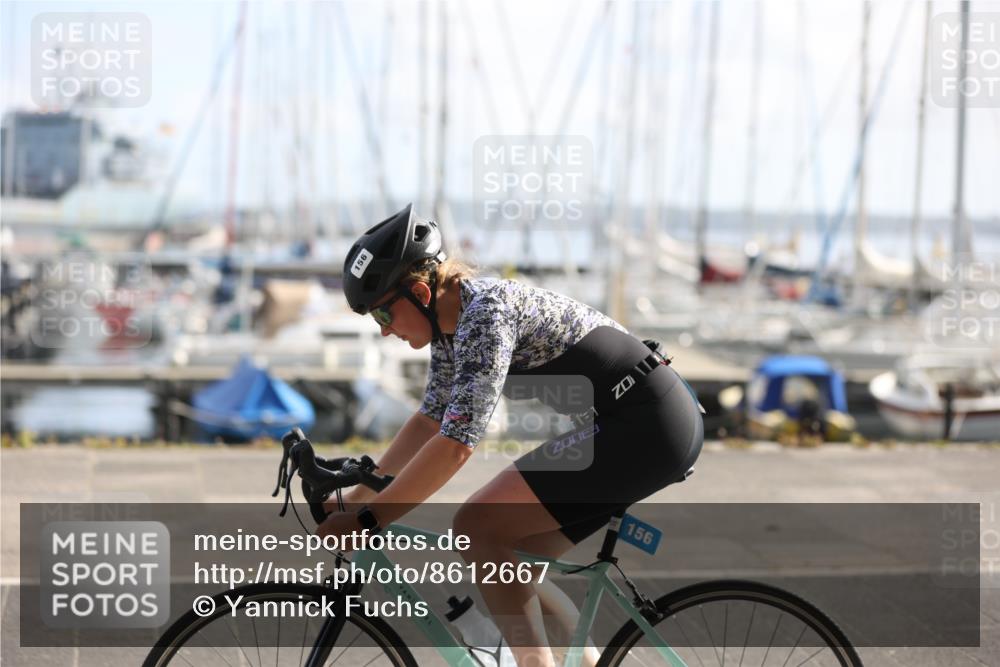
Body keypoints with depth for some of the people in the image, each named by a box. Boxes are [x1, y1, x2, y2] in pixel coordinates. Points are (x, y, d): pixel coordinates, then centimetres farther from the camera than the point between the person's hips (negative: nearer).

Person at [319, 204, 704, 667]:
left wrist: (365, 521, -21)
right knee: (505, 560, 9)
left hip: (644, 426, -10)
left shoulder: (486, 312, -20)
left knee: (478, 529, -14)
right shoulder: (451, 324, 9)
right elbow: (429, 421, 20)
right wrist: (355, 497, 14)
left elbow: (454, 444, -26)